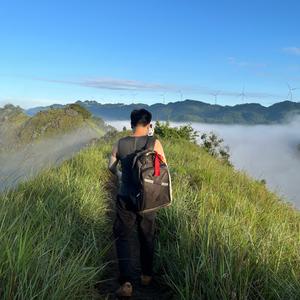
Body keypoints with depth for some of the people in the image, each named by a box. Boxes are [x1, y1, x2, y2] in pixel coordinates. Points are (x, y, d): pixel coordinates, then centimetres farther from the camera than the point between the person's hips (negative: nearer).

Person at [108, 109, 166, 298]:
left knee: (123, 237, 9)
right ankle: (147, 275, 32)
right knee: (147, 237, 18)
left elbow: (111, 167, 11)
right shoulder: (155, 144, -11)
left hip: (125, 198, 0)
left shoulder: (120, 144, -4)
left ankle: (127, 282, -3)